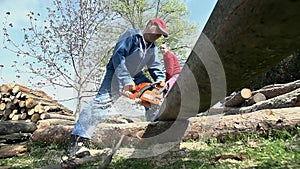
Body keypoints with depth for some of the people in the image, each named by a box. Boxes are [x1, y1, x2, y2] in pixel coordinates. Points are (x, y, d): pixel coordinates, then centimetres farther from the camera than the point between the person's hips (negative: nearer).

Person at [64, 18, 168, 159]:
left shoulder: (153, 48, 6)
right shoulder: (131, 36, -19)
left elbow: (155, 66, 11)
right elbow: (118, 56, -30)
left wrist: (160, 79, -10)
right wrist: (126, 80, -38)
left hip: (135, 76, 9)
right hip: (117, 73, -8)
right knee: (103, 101, -24)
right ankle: (78, 138, -26)